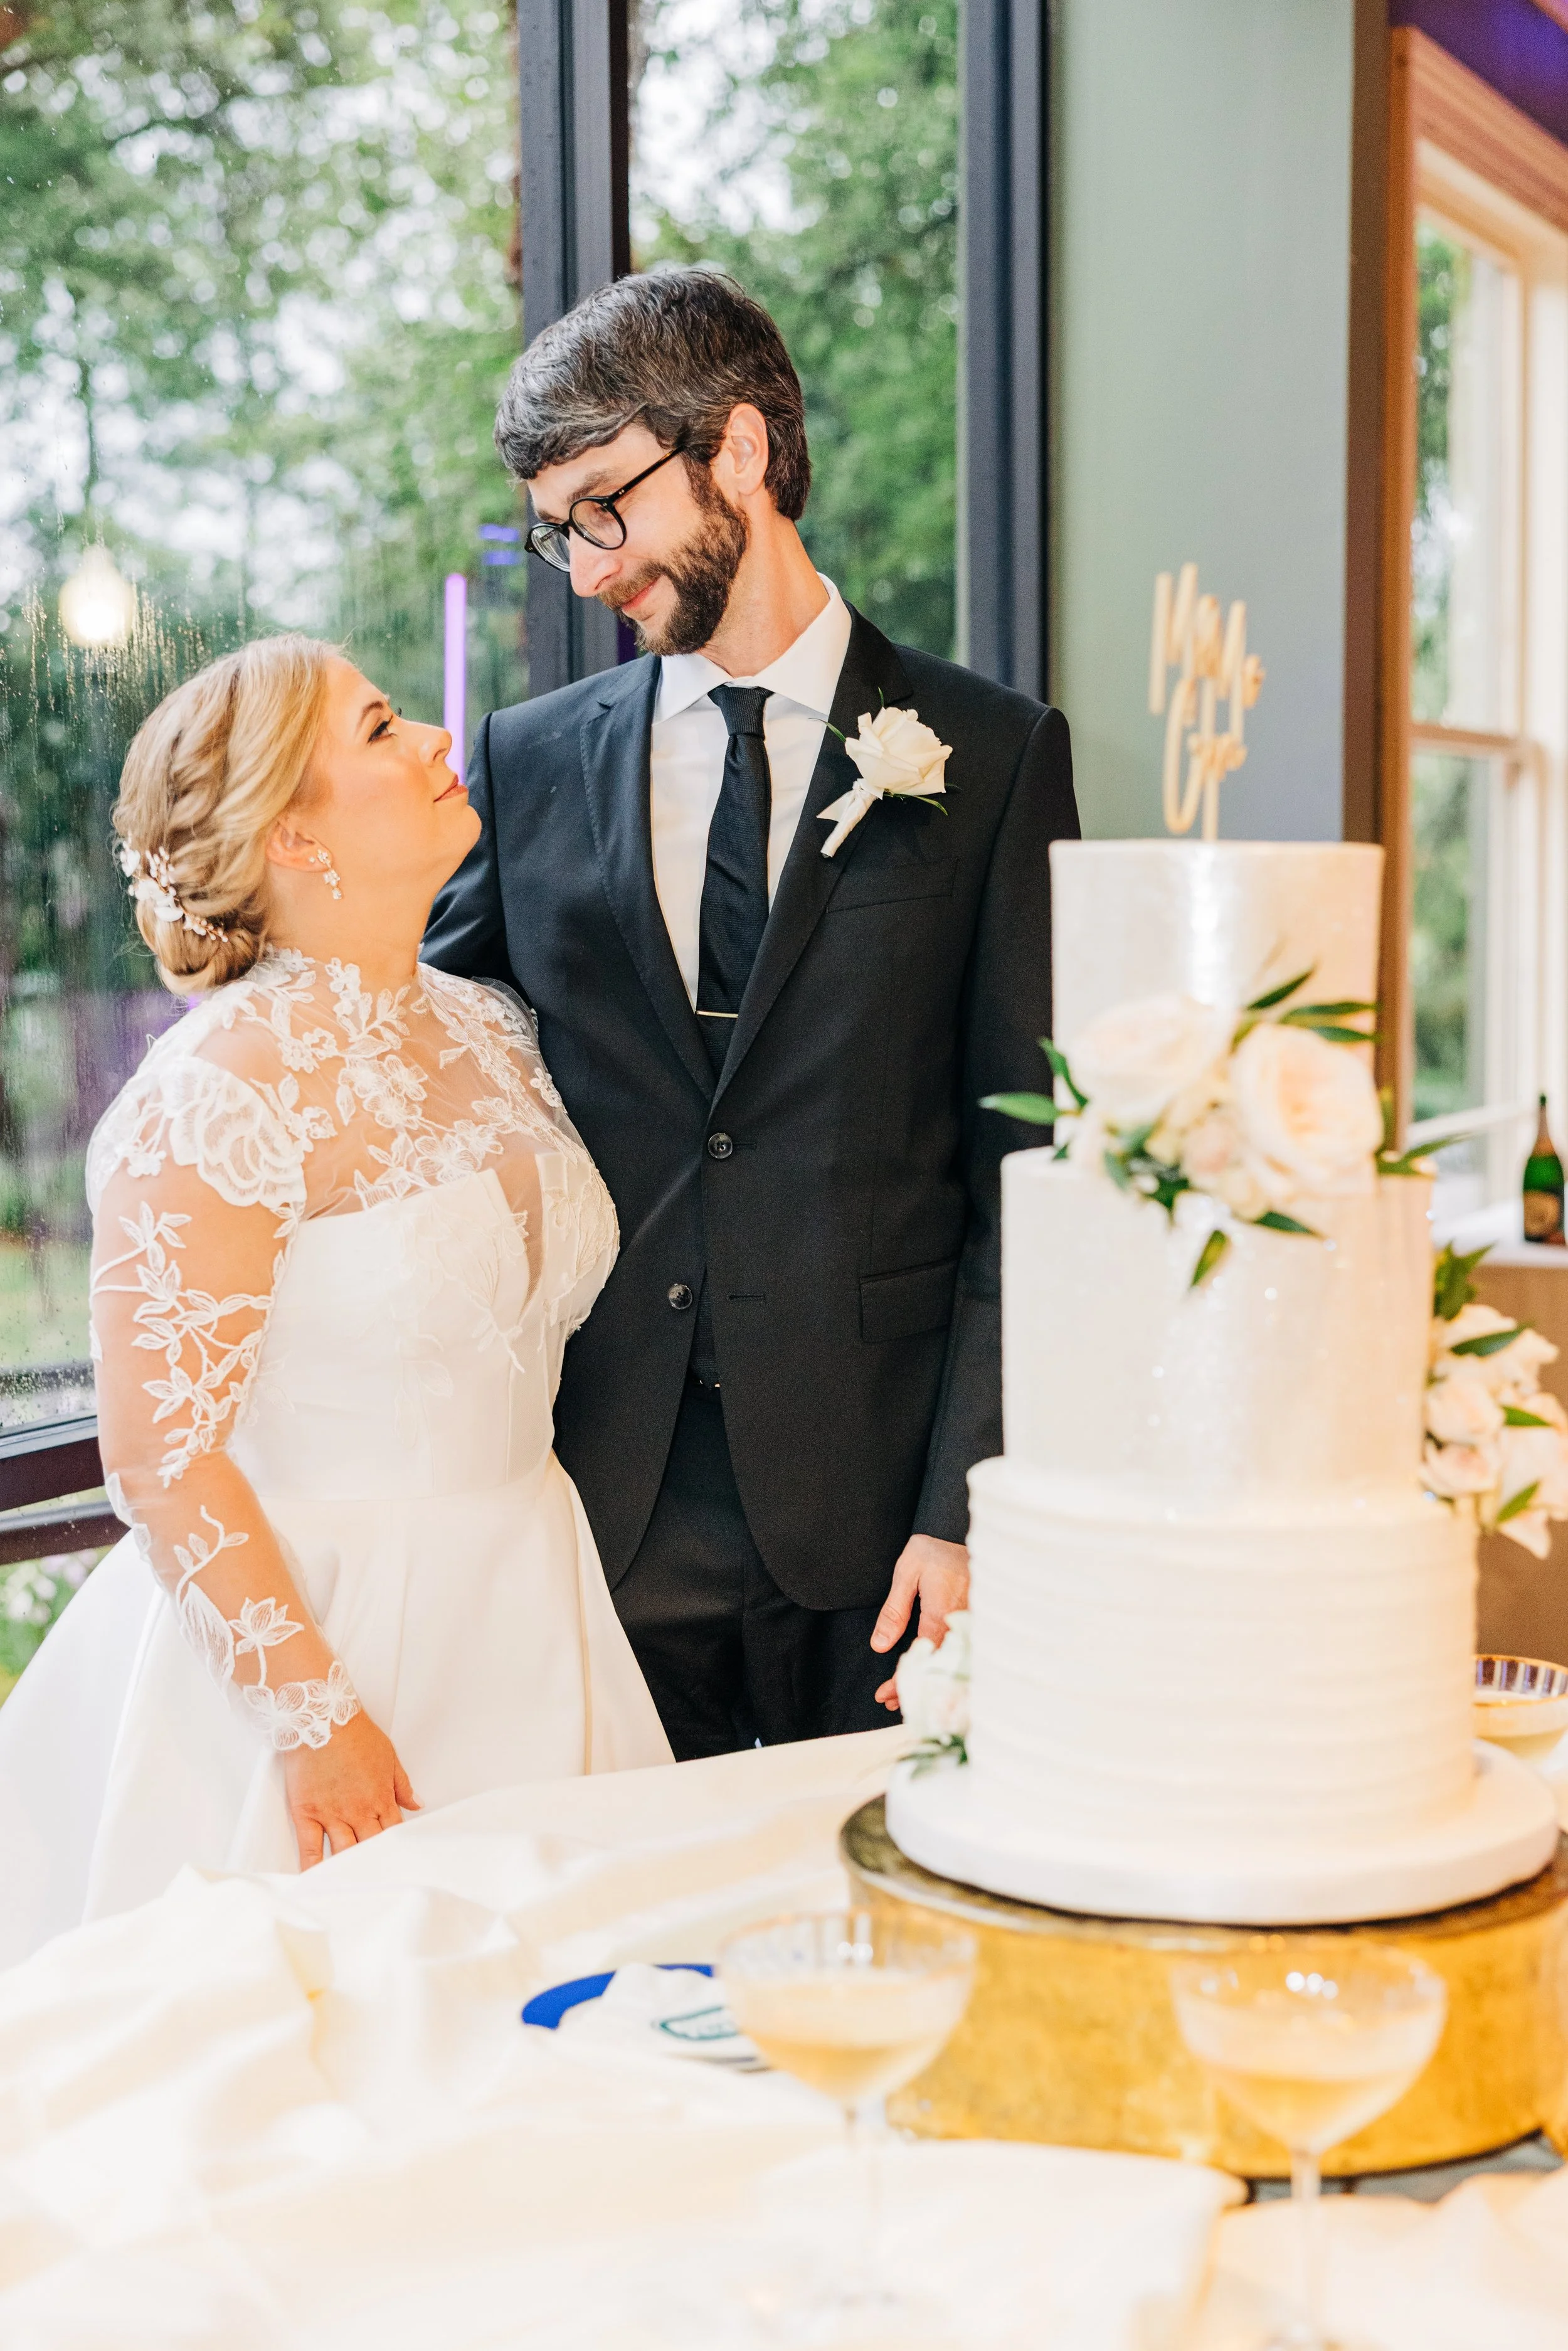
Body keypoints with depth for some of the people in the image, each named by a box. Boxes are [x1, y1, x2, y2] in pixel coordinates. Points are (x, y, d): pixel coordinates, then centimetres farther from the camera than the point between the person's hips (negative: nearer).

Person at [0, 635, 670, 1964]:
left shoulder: (492, 1033, 6)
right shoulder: (224, 1091, -17)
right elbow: (162, 1456, -18)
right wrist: (315, 1719, -17)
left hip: (526, 1628, 7)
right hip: (301, 1623, -7)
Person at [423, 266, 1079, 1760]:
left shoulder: (993, 757, 0)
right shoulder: (528, 764, 8)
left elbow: (1029, 1169, -3)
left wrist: (967, 1509, -9)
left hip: (876, 1513, -2)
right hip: (603, 1505, 2)